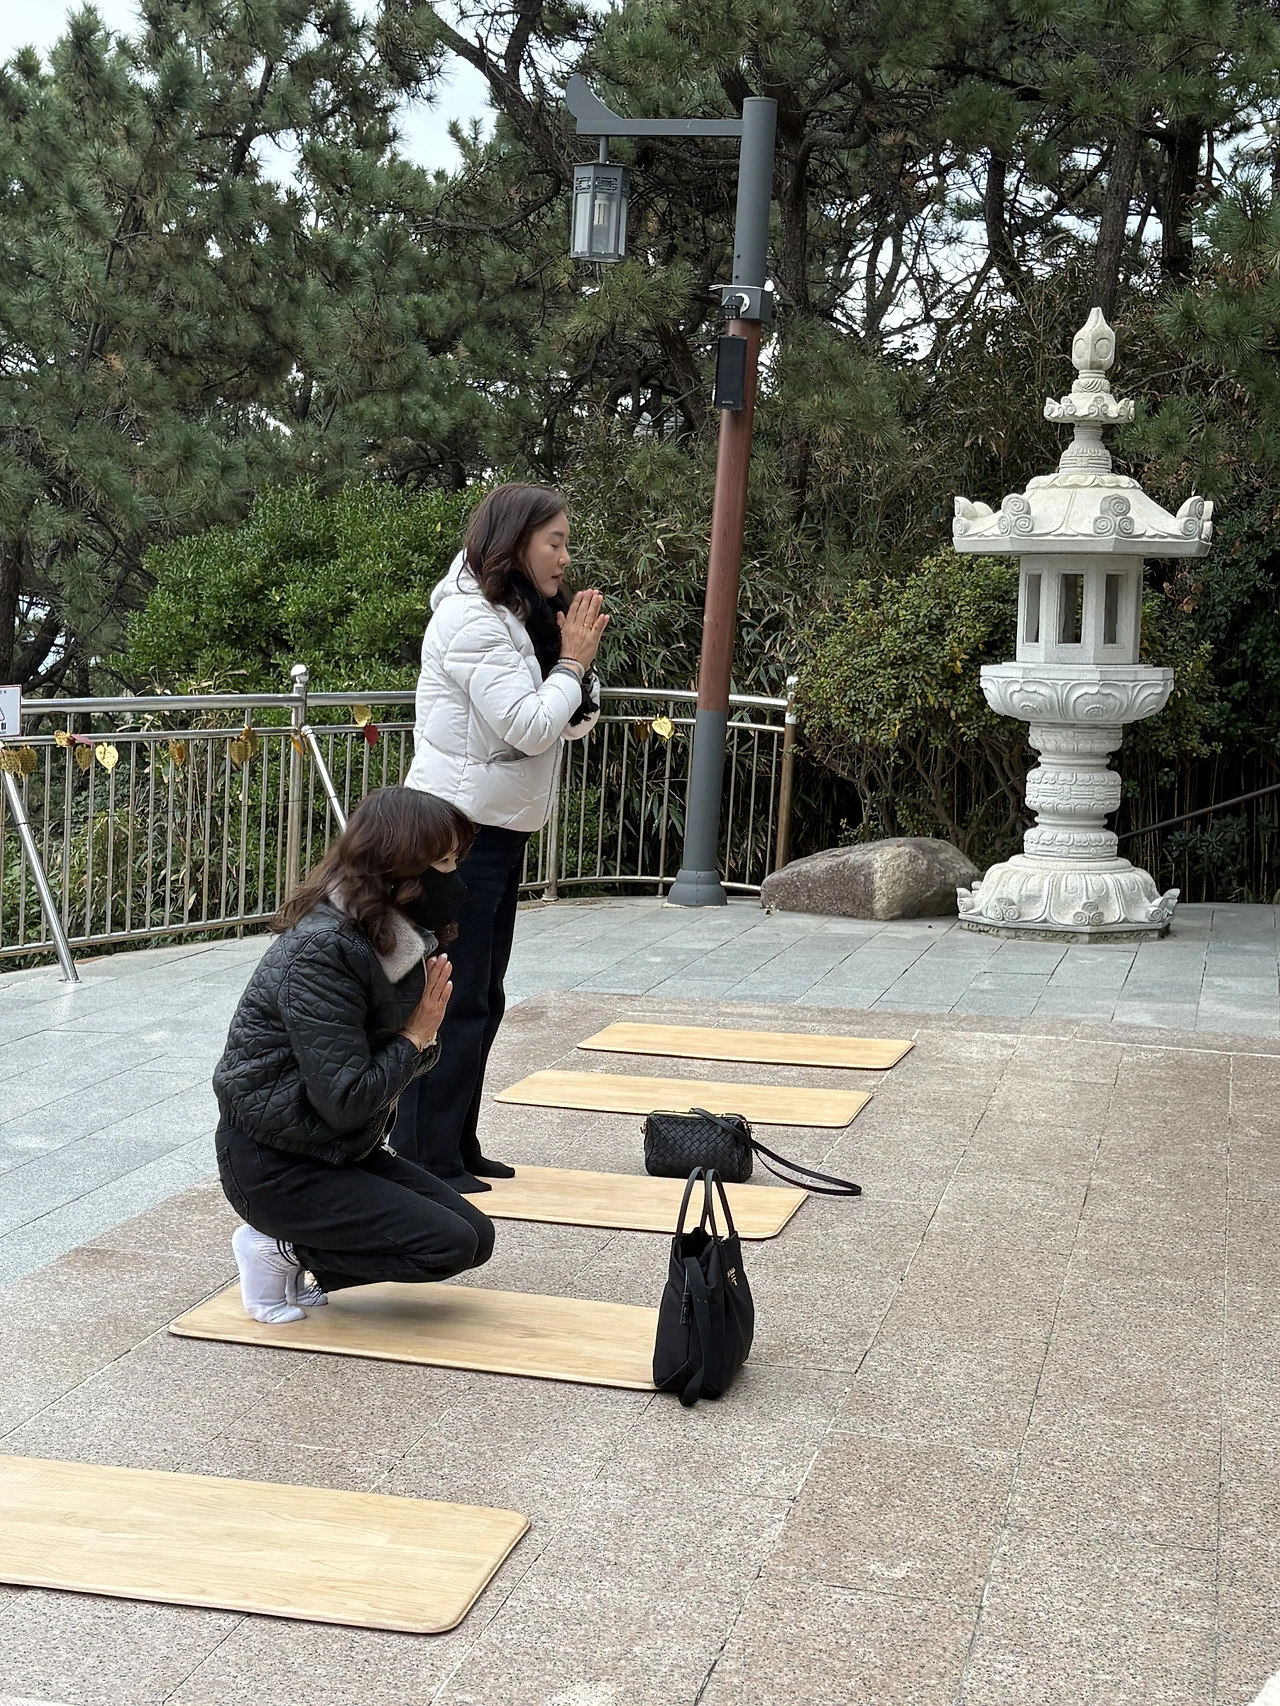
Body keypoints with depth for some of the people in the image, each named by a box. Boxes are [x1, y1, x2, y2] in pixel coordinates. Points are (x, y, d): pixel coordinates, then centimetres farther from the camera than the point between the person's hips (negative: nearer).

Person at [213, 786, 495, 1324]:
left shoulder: (396, 940, 3)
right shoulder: (321, 952, -25)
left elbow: (415, 1061, 11)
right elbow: (345, 1102, -26)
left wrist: (427, 1033, -12)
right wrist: (415, 1036, -13)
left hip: (344, 1151, 9)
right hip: (272, 1164, -9)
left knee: (476, 1235, 2)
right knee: (450, 1245, -15)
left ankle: (296, 1261, 8)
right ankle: (280, 1249, -1)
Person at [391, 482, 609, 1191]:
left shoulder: (518, 619, 14)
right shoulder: (472, 620, -16)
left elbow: (575, 724, 15)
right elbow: (531, 728, -22)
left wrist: (579, 659, 0)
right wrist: (572, 661, -9)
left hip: (500, 833, 10)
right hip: (459, 832, -10)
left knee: (482, 1000, 14)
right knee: (455, 1001, -6)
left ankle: (457, 1149, 22)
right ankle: (426, 1160, 1)